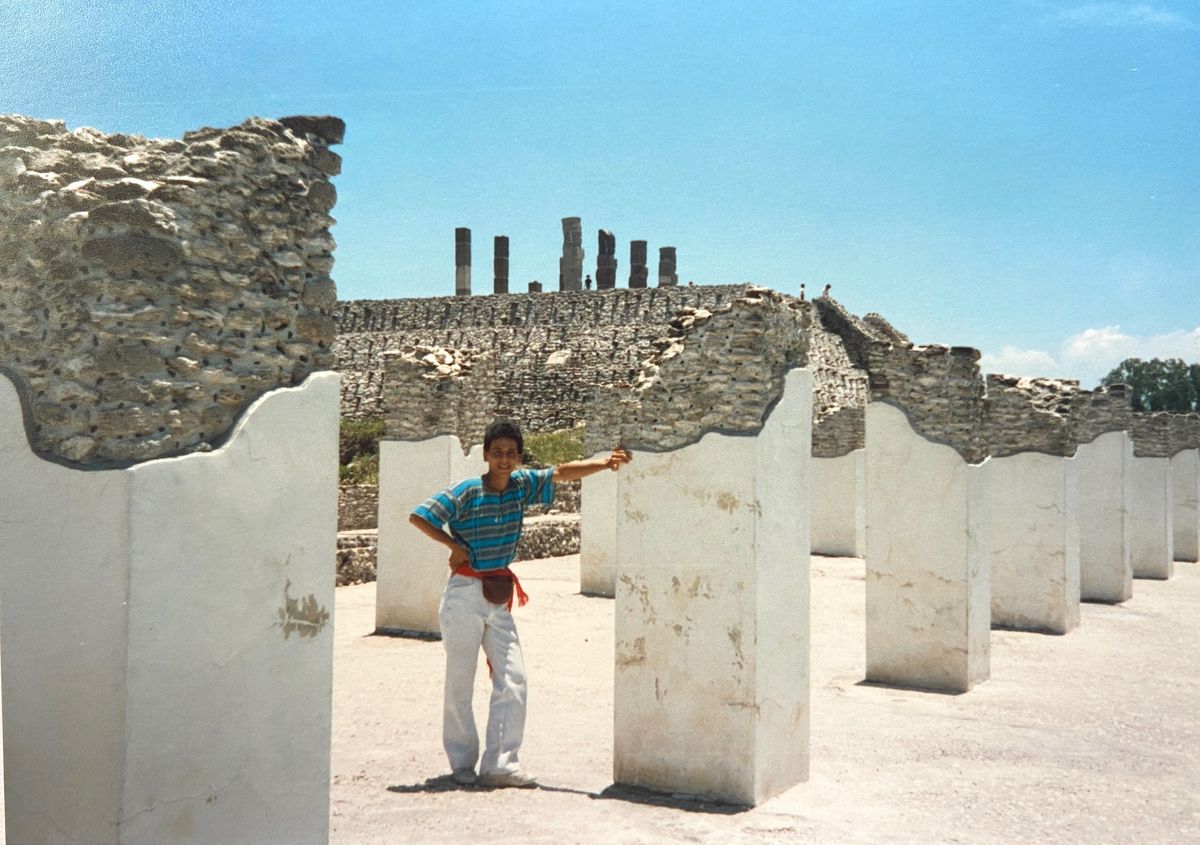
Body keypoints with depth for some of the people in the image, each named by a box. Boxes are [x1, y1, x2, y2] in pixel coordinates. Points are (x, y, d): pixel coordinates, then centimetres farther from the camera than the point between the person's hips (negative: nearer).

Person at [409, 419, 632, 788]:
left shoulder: (522, 485, 2)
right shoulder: (466, 492, -12)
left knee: (513, 679, -2)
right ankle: (463, 763, 18)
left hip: (500, 595, 5)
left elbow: (563, 472, -2)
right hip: (465, 594, -5)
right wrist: (454, 544, -12)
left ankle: (499, 764, 3)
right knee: (460, 683, 3)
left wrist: (605, 462, -16)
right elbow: (417, 516, -12)